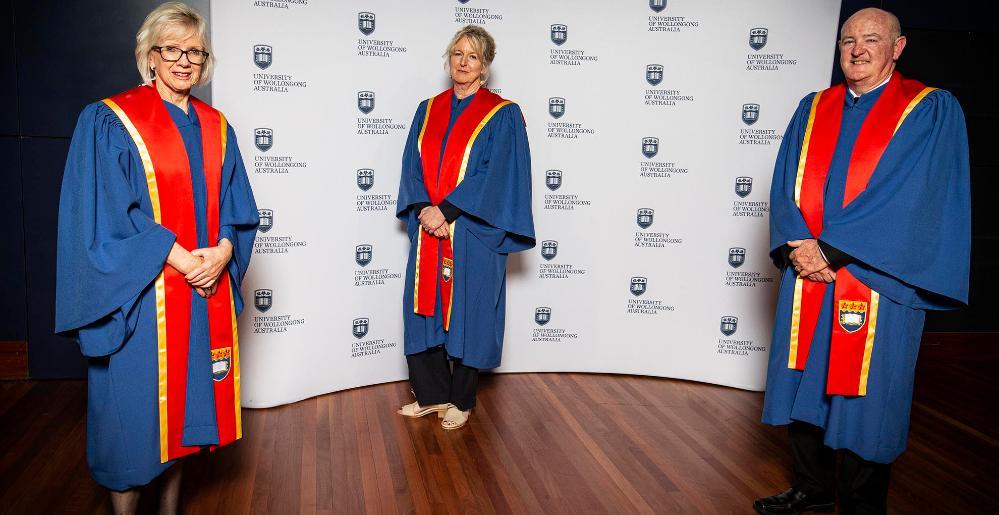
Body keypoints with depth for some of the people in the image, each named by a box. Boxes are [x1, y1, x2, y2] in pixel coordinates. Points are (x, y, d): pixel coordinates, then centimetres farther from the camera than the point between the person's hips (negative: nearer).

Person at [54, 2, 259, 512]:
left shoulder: (216, 127, 11)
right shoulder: (110, 122, -4)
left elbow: (236, 206, 8)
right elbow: (110, 214, -11)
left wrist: (222, 251, -11)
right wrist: (181, 259, -17)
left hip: (207, 293, 5)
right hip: (140, 295, -4)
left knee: (184, 398, 13)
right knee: (134, 409, 3)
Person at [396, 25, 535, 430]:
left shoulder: (502, 116, -3)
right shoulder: (428, 110, 12)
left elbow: (495, 177, -11)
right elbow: (413, 167, 7)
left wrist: (446, 210, -16)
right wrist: (424, 209, -11)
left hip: (473, 234, -4)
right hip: (428, 229, 5)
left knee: (467, 313, 4)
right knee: (425, 310, 8)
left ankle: (461, 400, 20)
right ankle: (433, 394, 23)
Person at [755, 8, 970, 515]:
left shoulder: (931, 110, -2)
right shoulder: (812, 108, 12)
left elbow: (910, 198, -13)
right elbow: (785, 187, 6)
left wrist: (829, 249, -17)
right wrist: (799, 247, -12)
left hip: (877, 283, -4)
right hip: (806, 278, 5)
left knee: (863, 395, 4)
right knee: (804, 386, 11)